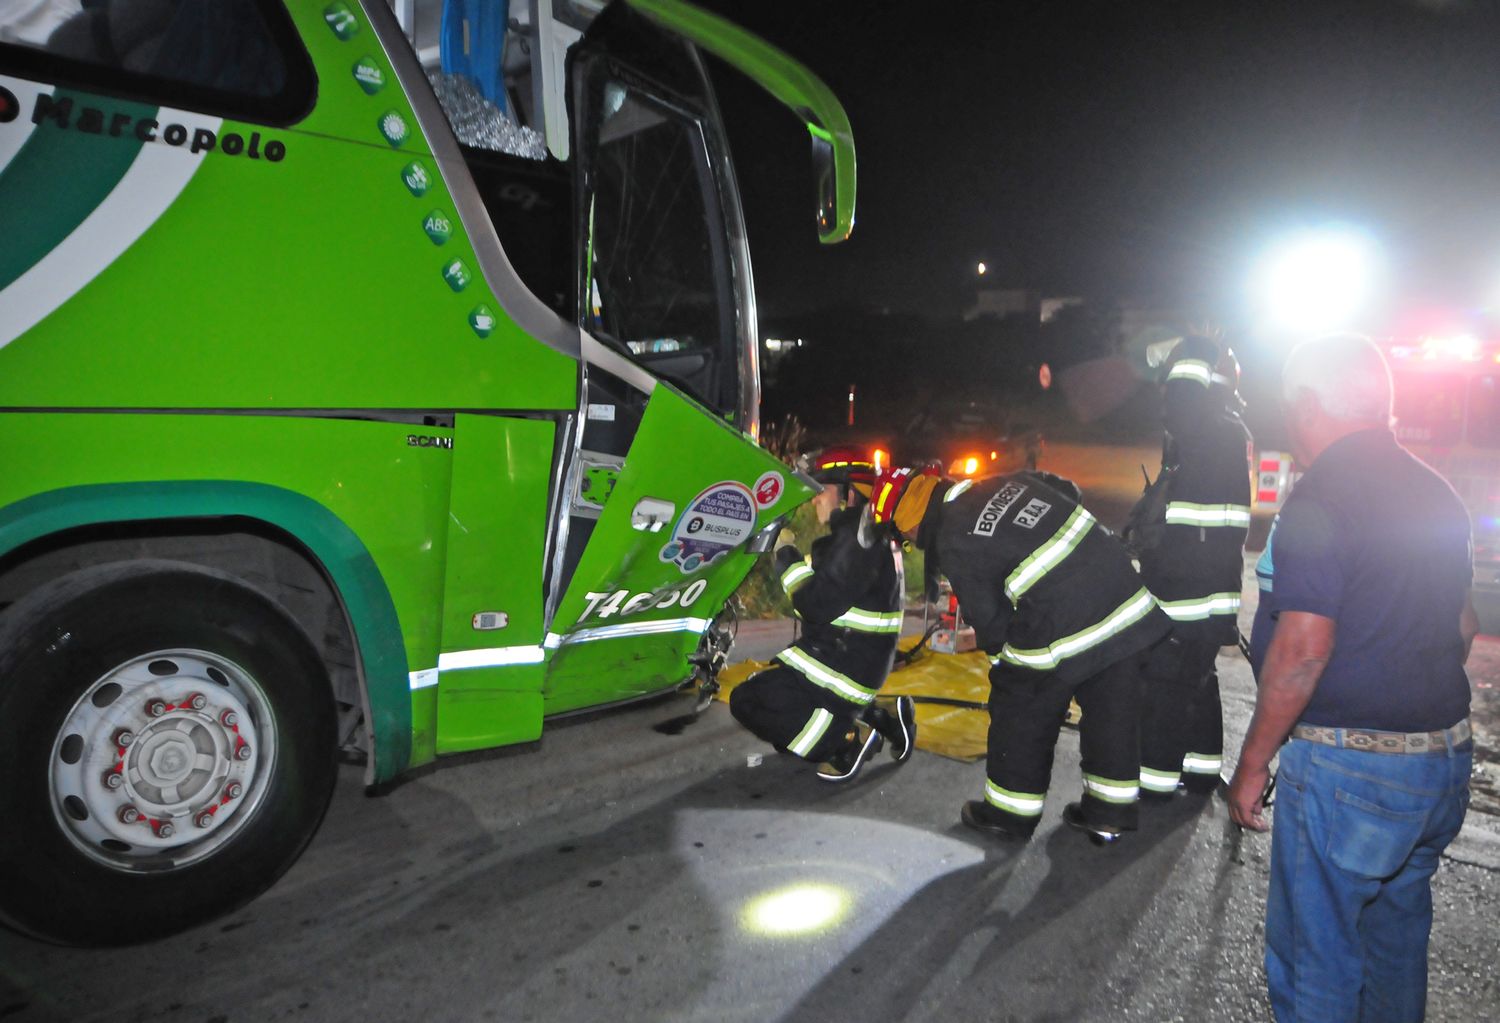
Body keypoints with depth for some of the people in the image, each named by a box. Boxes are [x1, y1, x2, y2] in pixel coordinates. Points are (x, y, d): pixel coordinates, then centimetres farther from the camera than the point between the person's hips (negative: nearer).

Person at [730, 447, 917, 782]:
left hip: (842, 667, -10)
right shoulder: (871, 534, 12)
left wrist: (788, 560, -10)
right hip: (856, 660, 10)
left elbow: (816, 608, -23)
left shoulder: (856, 540, -19)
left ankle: (848, 740, -8)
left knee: (748, 701, -11)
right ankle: (883, 719, 15)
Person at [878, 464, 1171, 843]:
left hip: (1062, 627, -8)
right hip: (1128, 600, 8)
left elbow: (988, 617, -2)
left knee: (1020, 713, 12)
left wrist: (999, 654, 17)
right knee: (1112, 712, 18)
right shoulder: (1005, 482, 11)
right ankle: (1110, 812, 32)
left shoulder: (954, 545, -8)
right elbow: (1069, 492, 23)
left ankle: (1010, 812, 26)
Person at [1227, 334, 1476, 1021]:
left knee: (1315, 958, 5)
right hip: (1444, 762, 9)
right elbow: (1463, 627, 17)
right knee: (1397, 936, 25)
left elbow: (1303, 647, -22)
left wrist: (1252, 763, -14)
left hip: (1348, 769, -9)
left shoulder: (1321, 497, -17)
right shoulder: (1437, 493, 9)